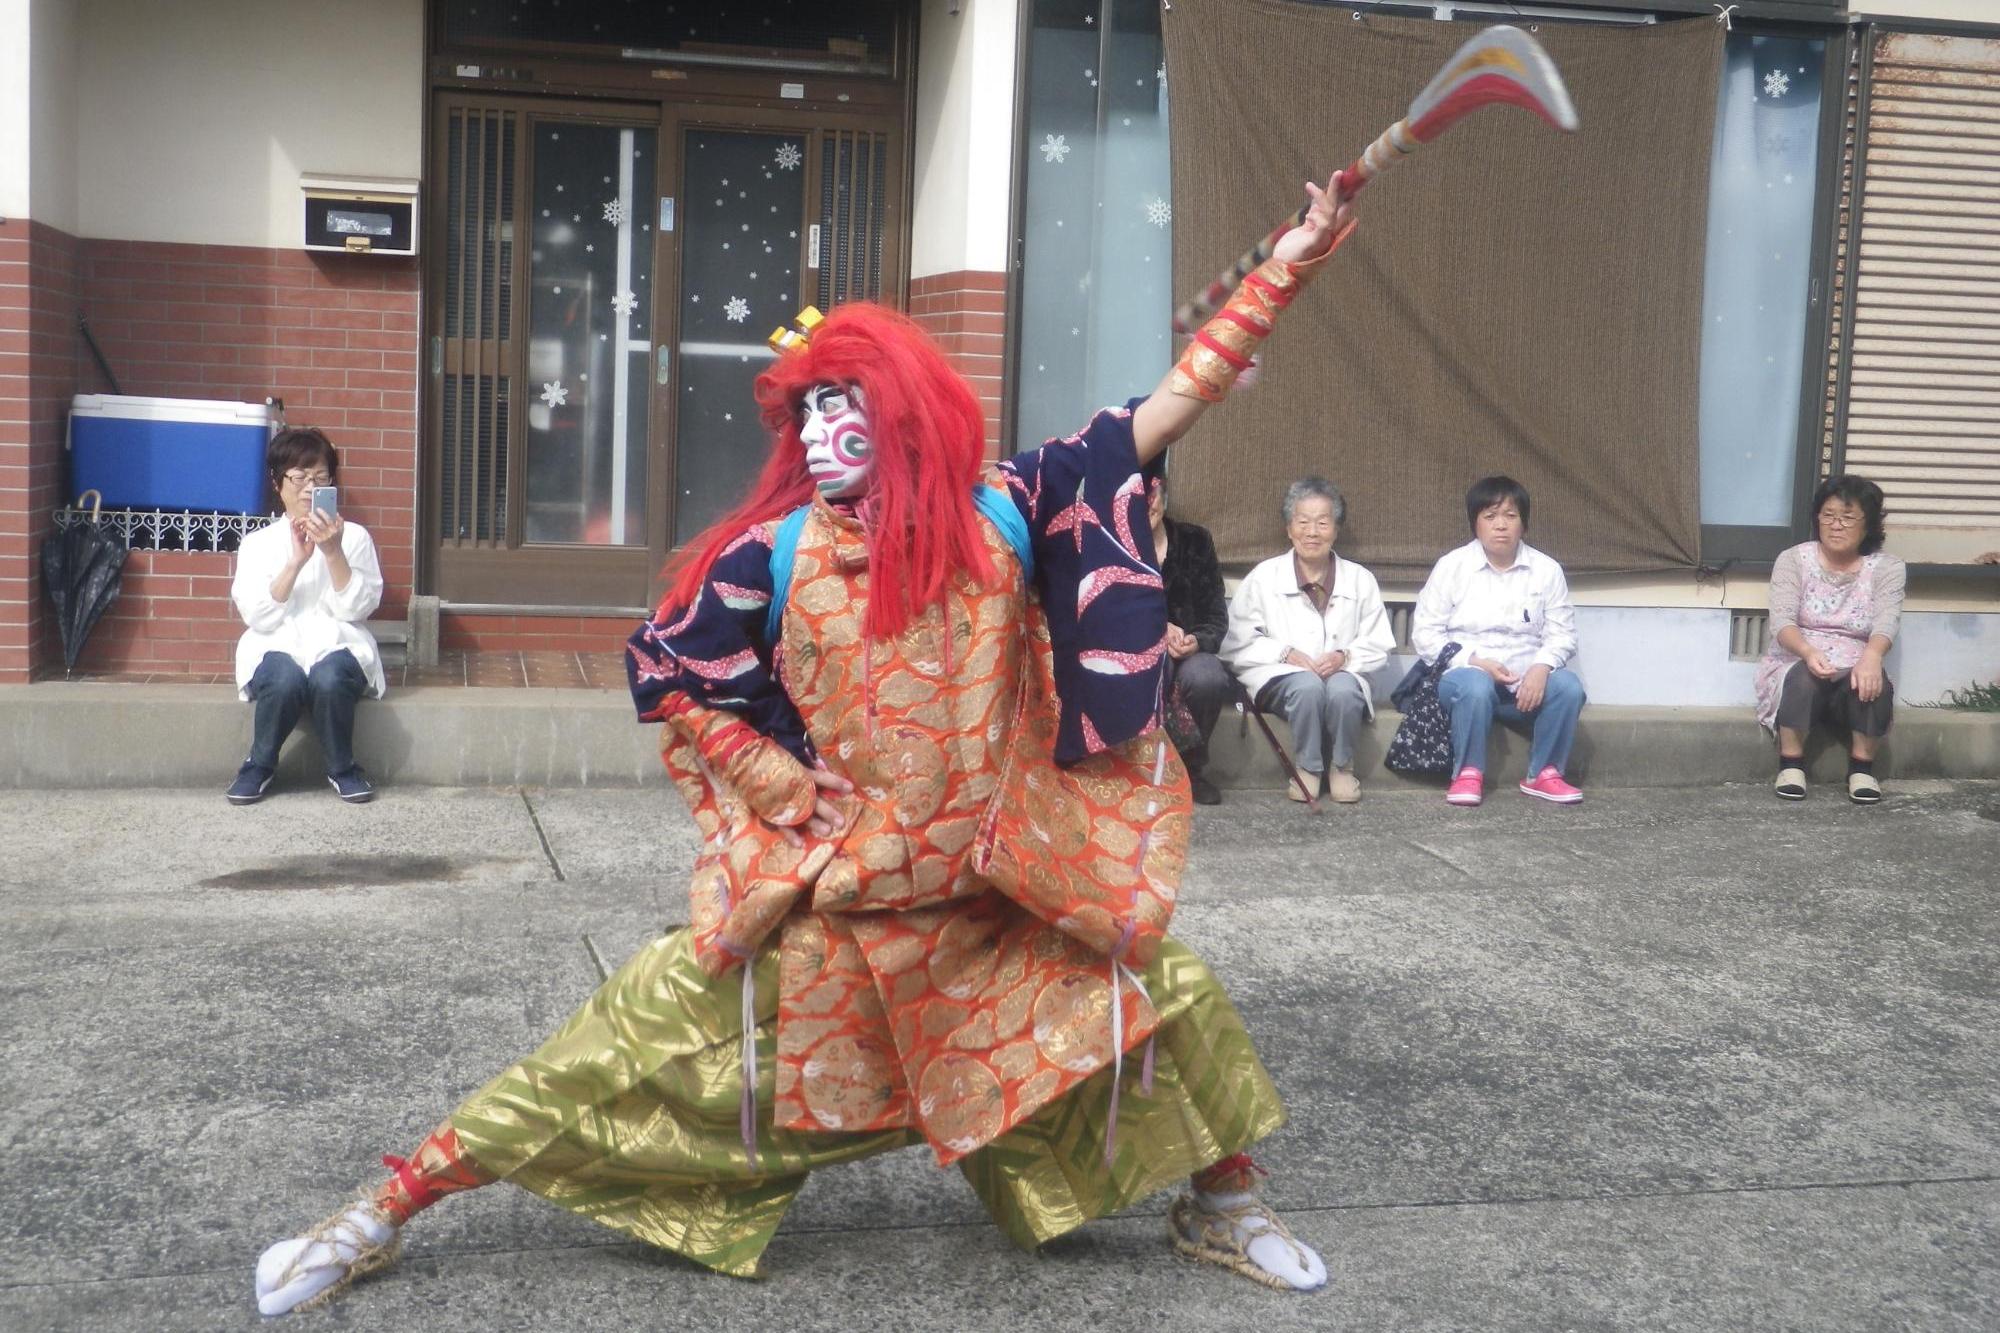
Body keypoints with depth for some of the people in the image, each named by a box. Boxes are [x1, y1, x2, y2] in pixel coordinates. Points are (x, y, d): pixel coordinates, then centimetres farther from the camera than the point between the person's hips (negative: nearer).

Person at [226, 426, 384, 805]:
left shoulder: (353, 536, 8)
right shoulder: (258, 543, 8)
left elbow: (355, 608, -5)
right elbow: (258, 617, -6)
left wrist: (333, 553, -17)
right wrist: (297, 560, -16)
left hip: (336, 646, 0)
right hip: (277, 648, 0)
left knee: (330, 679, -35)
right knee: (285, 679, -35)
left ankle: (342, 769, -10)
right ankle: (260, 765, -9)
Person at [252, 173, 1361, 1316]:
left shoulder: (1005, 511, -8)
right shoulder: (775, 554, -11)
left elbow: (1168, 408, -7)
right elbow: (663, 675, 3)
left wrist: (1287, 269, -10)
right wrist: (777, 780, -5)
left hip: (1004, 892, 2)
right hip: (822, 892, -2)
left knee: (1172, 1001, 2)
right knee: (642, 1043, -1)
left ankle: (1224, 1203, 31)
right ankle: (383, 1213, 11)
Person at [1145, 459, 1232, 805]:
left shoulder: (1195, 540, 4)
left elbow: (1216, 616, 2)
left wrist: (1198, 642, -20)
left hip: (1191, 652, 2)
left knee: (1208, 677, -33)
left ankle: (1192, 766, -7)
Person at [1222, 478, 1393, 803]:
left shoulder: (1359, 579, 9)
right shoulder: (1264, 577, 5)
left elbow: (1379, 646, 10)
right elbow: (1236, 644, 1)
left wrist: (1345, 656, -11)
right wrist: (1285, 653, -13)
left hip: (1343, 674, 1)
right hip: (1280, 677, -1)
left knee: (1343, 689, -34)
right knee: (1308, 686, -36)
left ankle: (1341, 766, -7)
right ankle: (1307, 767, -12)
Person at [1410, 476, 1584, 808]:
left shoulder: (1546, 569, 5)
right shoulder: (1452, 566, -1)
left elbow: (1562, 633, 2)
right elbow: (1424, 634, -4)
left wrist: (1541, 667, -20)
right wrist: (1476, 661, -17)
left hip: (1526, 680, 2)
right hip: (1465, 671, -2)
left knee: (1568, 686, -27)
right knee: (1474, 686, -37)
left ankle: (1544, 774, -10)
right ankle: (1468, 775, -19)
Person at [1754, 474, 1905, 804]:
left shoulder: (1887, 568, 0)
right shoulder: (1793, 559, -2)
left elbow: (1886, 620, -17)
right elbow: (1781, 620, -15)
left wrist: (1871, 655, -42)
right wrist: (1808, 652, -38)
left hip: (1854, 673, 1)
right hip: (1796, 664, -1)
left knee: (1875, 682, -32)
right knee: (1805, 676, -35)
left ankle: (1862, 767, -16)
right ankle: (1791, 763, -21)